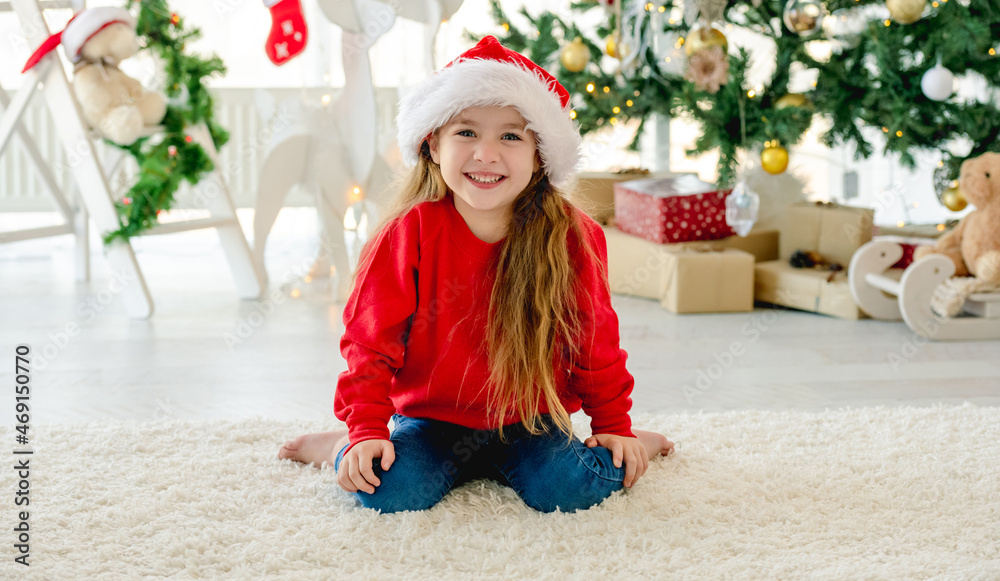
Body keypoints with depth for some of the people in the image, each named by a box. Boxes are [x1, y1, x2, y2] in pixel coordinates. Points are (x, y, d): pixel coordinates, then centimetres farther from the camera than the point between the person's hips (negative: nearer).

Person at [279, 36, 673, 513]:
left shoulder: (572, 237, -9)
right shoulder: (410, 232, -13)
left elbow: (595, 339, 2)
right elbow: (372, 338, -9)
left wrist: (613, 426, 4)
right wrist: (366, 430, -16)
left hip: (528, 422, 1)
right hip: (431, 421, 0)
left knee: (573, 489, -23)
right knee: (391, 490, -25)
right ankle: (347, 449, 10)